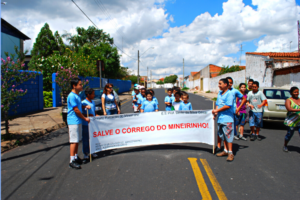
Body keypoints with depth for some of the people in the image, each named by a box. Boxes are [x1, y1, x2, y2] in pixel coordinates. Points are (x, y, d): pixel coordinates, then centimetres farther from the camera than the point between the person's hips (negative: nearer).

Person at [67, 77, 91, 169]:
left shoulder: (77, 95, 13)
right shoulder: (72, 96, -17)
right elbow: (76, 110, -17)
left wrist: (85, 106, 5)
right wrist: (85, 118, -9)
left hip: (78, 121, 9)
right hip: (73, 121, -9)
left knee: (77, 140, 15)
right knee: (74, 141, -6)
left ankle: (76, 157, 26)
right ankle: (72, 161, 0)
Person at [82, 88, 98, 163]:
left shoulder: (93, 102, 12)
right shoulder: (83, 103, -12)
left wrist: (97, 115, 4)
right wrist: (87, 115, -22)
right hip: (86, 124, -7)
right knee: (86, 139, 1)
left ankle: (92, 152, 29)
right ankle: (85, 155, 9)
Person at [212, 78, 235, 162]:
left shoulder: (229, 94, -11)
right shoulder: (219, 93, 14)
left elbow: (228, 106, -19)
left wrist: (217, 110, -14)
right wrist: (215, 113, 0)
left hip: (227, 118, -8)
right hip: (220, 118, 8)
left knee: (228, 135, -4)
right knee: (222, 135, 14)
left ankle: (230, 153, 4)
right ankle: (225, 150, 25)